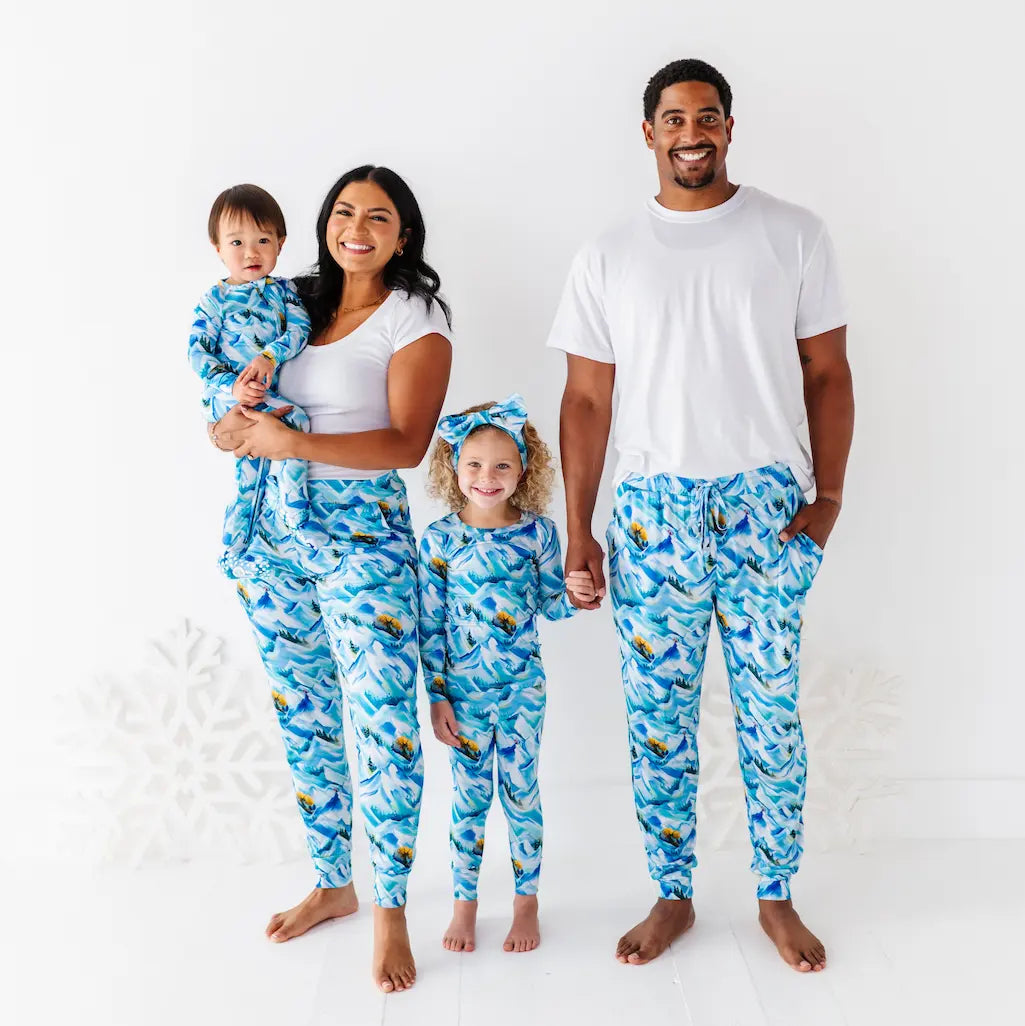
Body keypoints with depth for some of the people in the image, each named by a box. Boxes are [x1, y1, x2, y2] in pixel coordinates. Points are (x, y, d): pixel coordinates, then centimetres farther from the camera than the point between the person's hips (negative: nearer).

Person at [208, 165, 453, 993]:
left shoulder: (415, 318, -4)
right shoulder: (298, 306, 13)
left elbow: (407, 443, -14)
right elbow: (245, 406, 18)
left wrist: (292, 444, -23)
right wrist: (239, 424, -6)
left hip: (361, 535, -6)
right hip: (273, 530, 6)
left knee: (384, 722, -8)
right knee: (303, 716, 14)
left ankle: (390, 912, 8)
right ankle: (332, 884, 30)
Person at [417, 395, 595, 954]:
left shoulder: (538, 531, -5)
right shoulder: (439, 538, -7)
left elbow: (548, 604, 4)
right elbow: (430, 625, -3)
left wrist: (572, 595, -19)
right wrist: (437, 697, -4)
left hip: (522, 687, 0)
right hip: (463, 691, 0)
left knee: (521, 791, 8)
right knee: (469, 795, 10)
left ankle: (526, 902, 25)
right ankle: (465, 902, 27)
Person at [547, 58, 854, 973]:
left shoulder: (793, 235, 4)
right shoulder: (609, 258, 6)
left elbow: (827, 373, 4)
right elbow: (586, 400, 5)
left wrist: (829, 496, -6)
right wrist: (577, 530, 1)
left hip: (767, 506, -1)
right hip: (654, 511, 1)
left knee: (772, 715, 5)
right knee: (657, 716, 6)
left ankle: (778, 899, 24)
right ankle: (672, 897, 24)